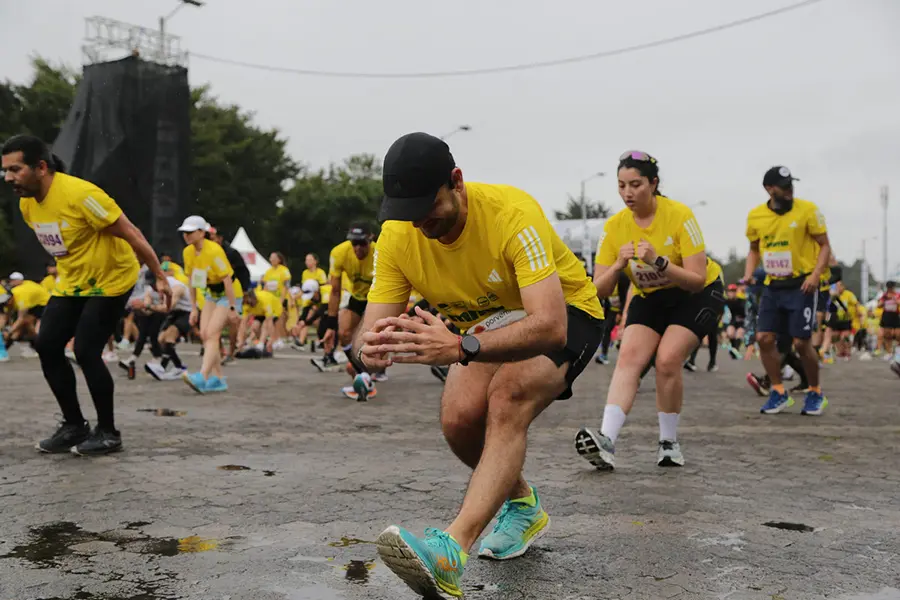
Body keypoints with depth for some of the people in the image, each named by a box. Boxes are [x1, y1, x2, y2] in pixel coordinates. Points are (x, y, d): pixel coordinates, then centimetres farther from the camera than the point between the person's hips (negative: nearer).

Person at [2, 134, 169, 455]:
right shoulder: (26, 204, -2)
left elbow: (131, 233, -22)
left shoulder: (80, 194, -27)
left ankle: (108, 433, 4)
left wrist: (160, 277, -18)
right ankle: (74, 425, 13)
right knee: (47, 346, -1)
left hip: (111, 280, -8)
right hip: (71, 284, 8)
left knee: (85, 351, -13)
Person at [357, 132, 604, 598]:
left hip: (567, 314, -5)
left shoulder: (512, 213, -34)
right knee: (460, 418, -20)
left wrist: (459, 348, -59)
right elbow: (375, 326, -19)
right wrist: (370, 349, -46)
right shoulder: (398, 235, -17)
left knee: (508, 397, -33)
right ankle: (522, 508, 11)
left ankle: (452, 549, -43)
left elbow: (550, 326, -44)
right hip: (486, 322, 6)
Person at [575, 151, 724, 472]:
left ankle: (669, 443, -2)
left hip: (697, 294, -3)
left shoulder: (679, 215, -22)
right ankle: (606, 442, -30)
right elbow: (599, 289, -11)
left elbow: (697, 279, -26)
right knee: (629, 356, -19)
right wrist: (618, 264, -30)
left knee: (667, 360, -22)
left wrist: (659, 260, -38)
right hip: (649, 298, 4)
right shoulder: (614, 226, -11)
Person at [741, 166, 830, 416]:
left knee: (801, 342, -5)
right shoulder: (755, 216, 2)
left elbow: (824, 246, -4)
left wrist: (816, 274, -19)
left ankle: (816, 394, 18)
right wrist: (748, 274, 2)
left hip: (801, 285, -4)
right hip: (772, 286, 4)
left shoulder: (807, 210, -9)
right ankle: (779, 393, 13)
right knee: (764, 338, -3)